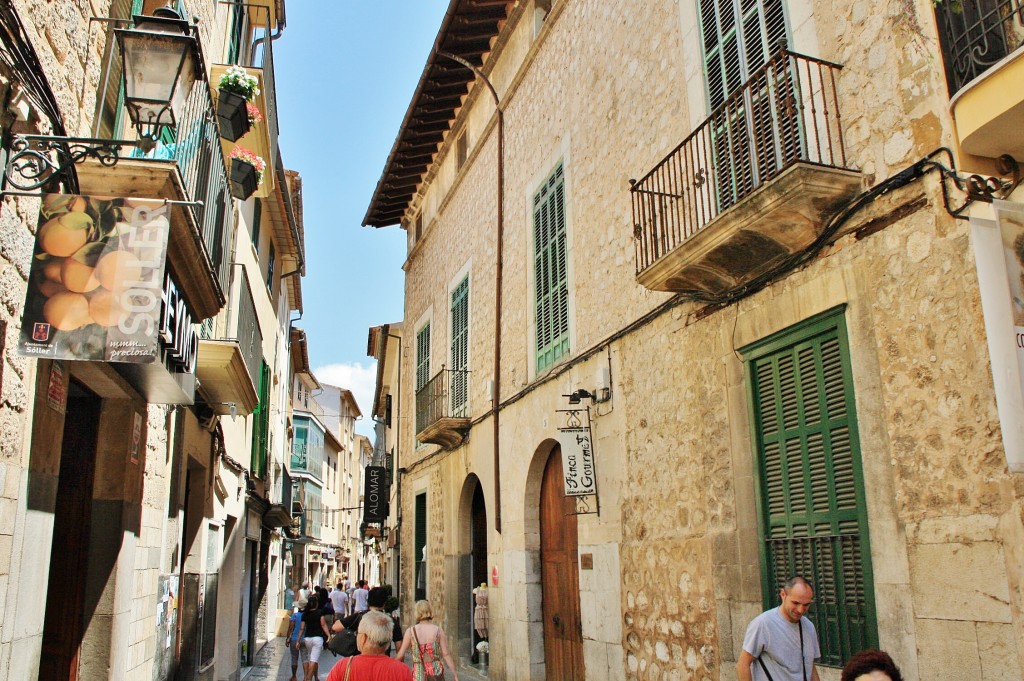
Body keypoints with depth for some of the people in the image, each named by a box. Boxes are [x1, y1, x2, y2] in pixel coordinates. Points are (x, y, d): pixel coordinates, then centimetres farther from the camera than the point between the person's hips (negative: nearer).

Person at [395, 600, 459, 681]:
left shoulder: (410, 631, -5)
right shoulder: (438, 630, -3)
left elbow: (400, 655, -4)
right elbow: (446, 654, -5)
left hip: (419, 674, -1)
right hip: (436, 671, 1)